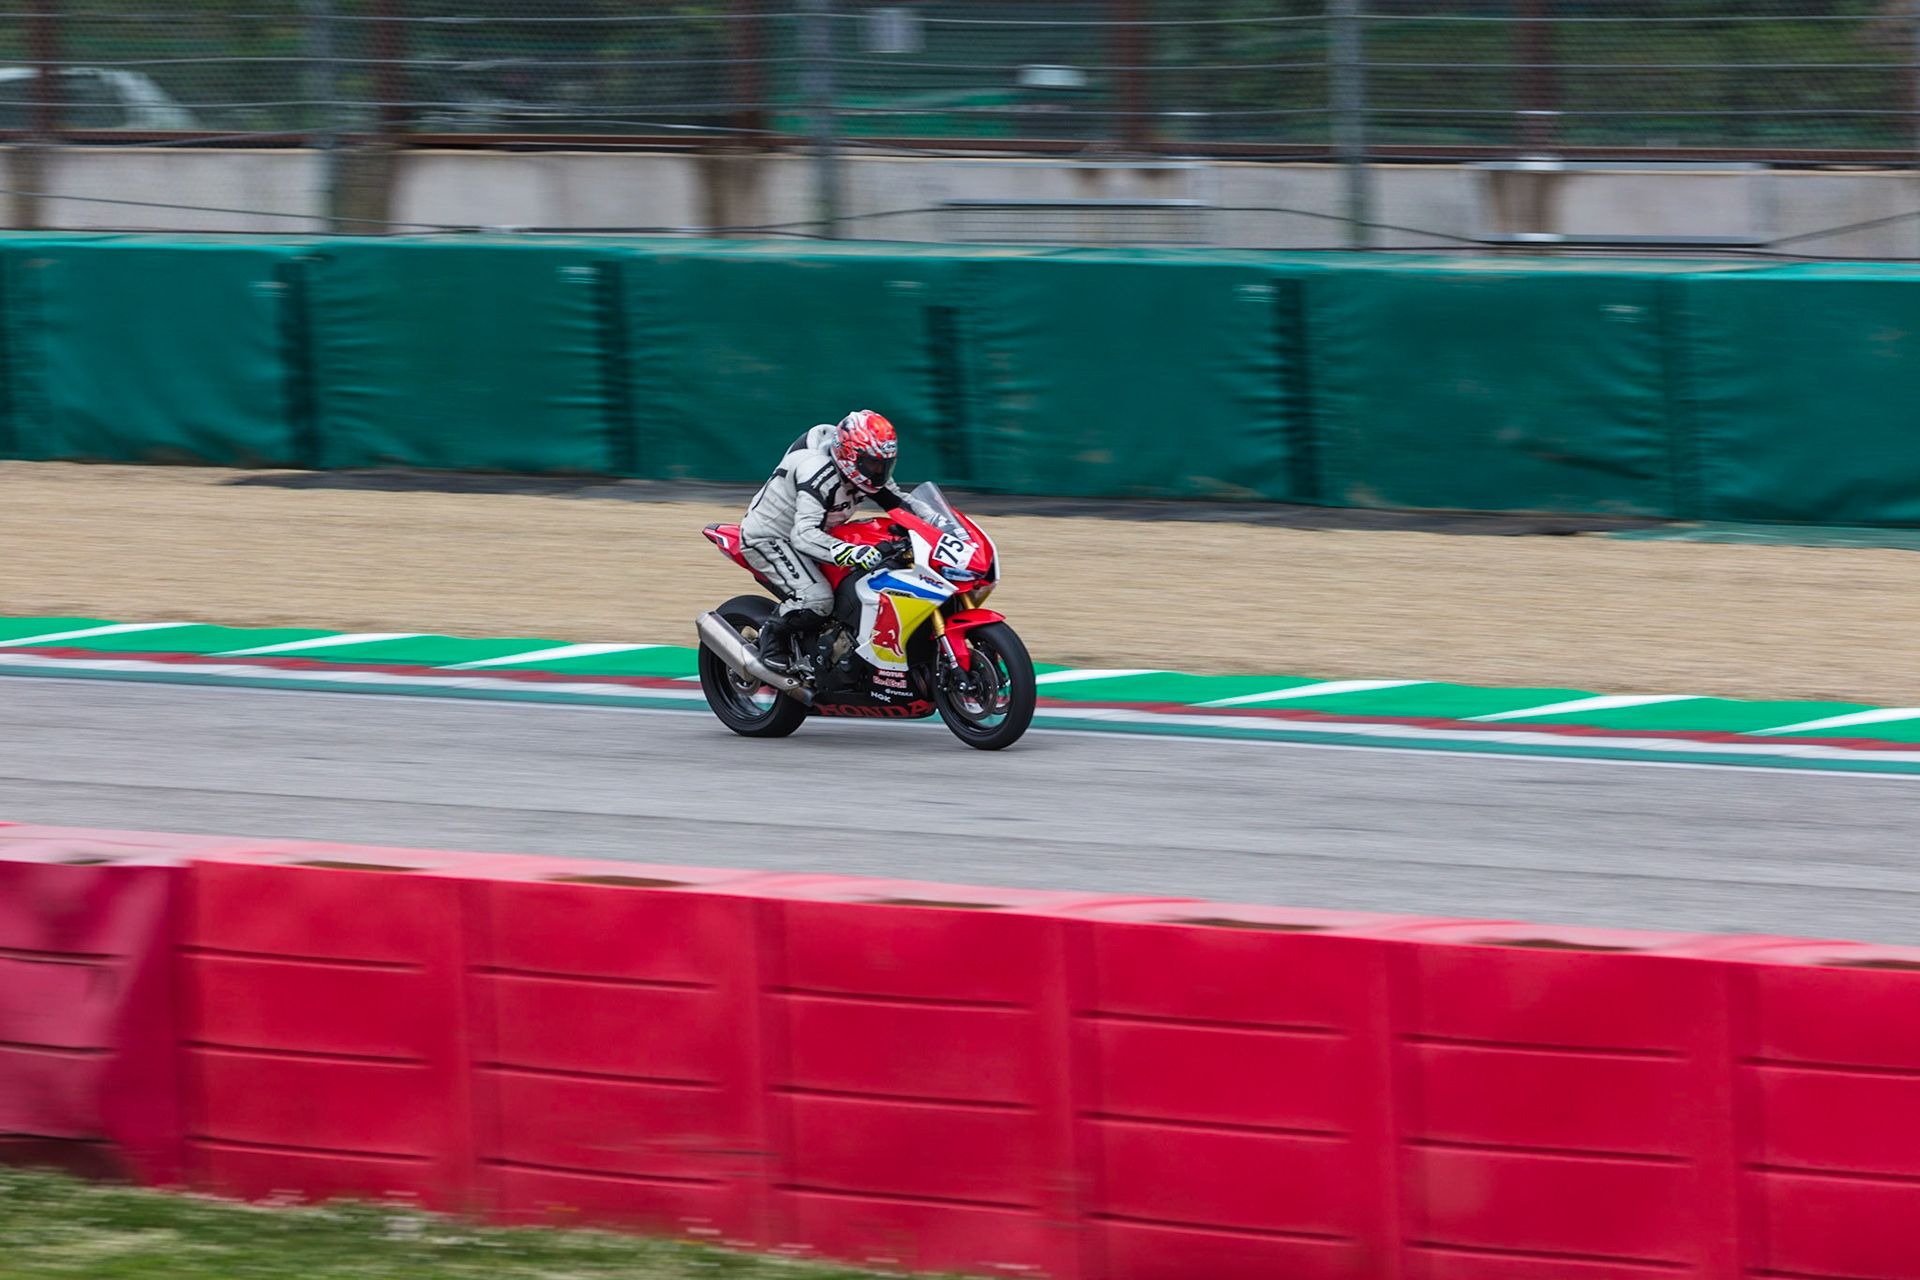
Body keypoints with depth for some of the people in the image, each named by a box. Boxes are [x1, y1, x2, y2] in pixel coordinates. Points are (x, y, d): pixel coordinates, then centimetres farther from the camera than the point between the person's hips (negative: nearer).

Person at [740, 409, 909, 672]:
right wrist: (851, 553, -57)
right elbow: (804, 534, -43)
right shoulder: (819, 474, -33)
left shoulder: (865, 471, -6)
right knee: (816, 599, -30)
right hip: (768, 538, -9)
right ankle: (773, 635, -4)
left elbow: (902, 505, 8)